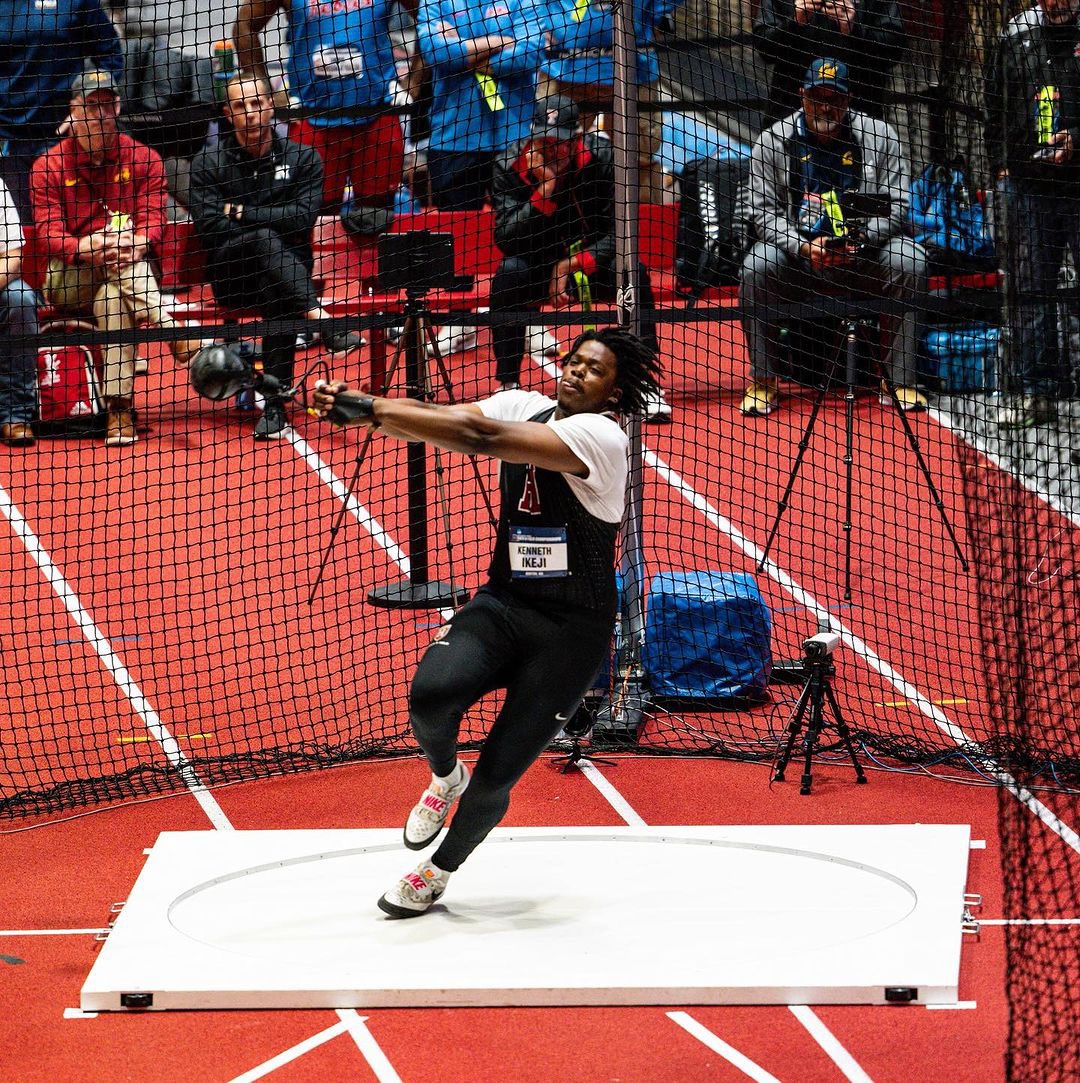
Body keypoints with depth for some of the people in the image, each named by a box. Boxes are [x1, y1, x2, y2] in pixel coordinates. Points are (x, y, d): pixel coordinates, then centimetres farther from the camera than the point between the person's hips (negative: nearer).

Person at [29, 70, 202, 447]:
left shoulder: (144, 159, 6)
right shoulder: (48, 167, 2)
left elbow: (152, 218, -7)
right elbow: (47, 235, -10)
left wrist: (137, 244, -33)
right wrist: (84, 248, -33)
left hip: (132, 272, 1)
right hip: (67, 281, -1)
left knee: (112, 298, -37)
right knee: (117, 223, -32)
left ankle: (118, 409, -45)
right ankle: (176, 339, -43)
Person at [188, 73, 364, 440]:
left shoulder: (302, 158, 8)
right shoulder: (208, 162, 6)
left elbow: (302, 218, -6)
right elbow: (209, 227, -6)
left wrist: (240, 212, -6)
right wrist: (268, 222, -9)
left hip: (286, 272, 0)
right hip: (231, 276, 0)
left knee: (278, 293, -37)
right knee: (264, 240, -34)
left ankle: (274, 406, -39)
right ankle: (323, 323, -51)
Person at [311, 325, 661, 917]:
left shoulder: (600, 436, -18)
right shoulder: (523, 406, 3)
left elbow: (482, 438, -30)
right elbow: (438, 421, -12)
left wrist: (377, 410, -34)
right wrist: (358, 404, -32)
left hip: (571, 630, -4)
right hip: (502, 603, 4)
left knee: (494, 779, -5)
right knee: (430, 696, -26)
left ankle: (440, 870, 26)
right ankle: (444, 777, 10)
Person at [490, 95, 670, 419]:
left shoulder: (601, 158, -16)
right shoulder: (509, 167, -13)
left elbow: (619, 234, -17)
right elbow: (505, 240, -22)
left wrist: (569, 266, -26)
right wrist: (545, 189, -30)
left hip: (593, 260, 0)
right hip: (538, 265, 1)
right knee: (508, 272, -31)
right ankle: (507, 386, -23)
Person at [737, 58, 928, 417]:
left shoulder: (878, 136, -3)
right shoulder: (773, 142, -4)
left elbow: (896, 204, -3)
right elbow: (761, 210, -6)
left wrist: (862, 240, -21)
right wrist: (803, 247, -22)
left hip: (863, 254, 0)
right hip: (797, 250, 0)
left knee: (910, 262, -27)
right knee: (756, 267, -30)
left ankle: (899, 381, -21)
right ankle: (762, 383, -18)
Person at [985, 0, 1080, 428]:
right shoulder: (1014, 40, 15)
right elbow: (995, 110, 22)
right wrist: (1001, 164, 14)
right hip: (1027, 182, 4)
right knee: (1029, 287, 4)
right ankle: (1036, 388, 9)